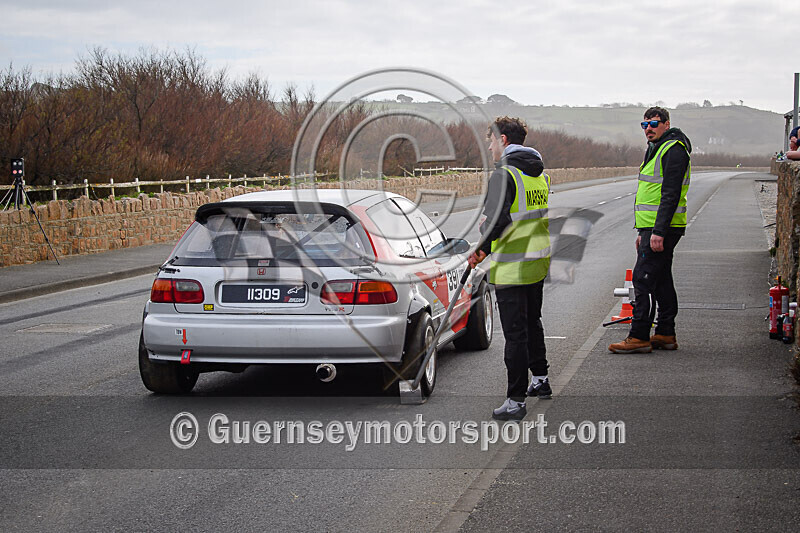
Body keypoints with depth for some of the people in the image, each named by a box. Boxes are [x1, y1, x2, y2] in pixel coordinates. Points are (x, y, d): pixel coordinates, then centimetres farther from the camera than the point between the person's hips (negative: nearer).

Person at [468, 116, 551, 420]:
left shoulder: (504, 175, -16)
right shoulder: (540, 174, 11)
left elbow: (496, 220, -25)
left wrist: (481, 249, -11)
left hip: (511, 267, -8)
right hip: (539, 262, 8)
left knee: (515, 333, -5)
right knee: (532, 323, 24)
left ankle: (516, 401, -2)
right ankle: (540, 381, 38)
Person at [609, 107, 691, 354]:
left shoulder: (673, 150, -13)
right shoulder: (656, 149, 20)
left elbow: (671, 195, -21)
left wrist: (658, 232, -26)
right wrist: (644, 232, 24)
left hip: (661, 229, -11)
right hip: (654, 229, 11)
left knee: (643, 278, -11)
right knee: (660, 280, 12)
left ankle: (639, 337, -9)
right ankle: (665, 335, 17)